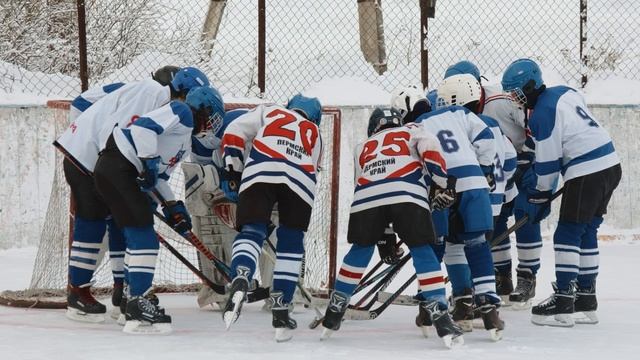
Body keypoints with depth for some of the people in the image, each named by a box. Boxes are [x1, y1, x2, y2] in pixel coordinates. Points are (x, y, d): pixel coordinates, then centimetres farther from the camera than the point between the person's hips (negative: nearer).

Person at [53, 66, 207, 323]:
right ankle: (77, 294, -5)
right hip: (84, 155, -10)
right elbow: (113, 131, -26)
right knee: (92, 222, -10)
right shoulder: (150, 92, -18)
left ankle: (123, 291, 16)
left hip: (106, 164, 10)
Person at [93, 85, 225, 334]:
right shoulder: (182, 113, -3)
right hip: (117, 167, -11)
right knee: (143, 235, -13)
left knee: (137, 236, 17)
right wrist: (149, 162, -20)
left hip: (123, 174, 11)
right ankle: (137, 306, -16)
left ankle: (136, 297, 26)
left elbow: (159, 176, 25)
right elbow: (143, 127, -18)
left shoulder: (185, 143, 26)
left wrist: (172, 207, 16)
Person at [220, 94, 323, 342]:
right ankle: (280, 312, 11)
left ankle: (240, 280, -33)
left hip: (260, 172, -2)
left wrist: (232, 172, 21)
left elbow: (234, 133, 17)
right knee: (291, 245, 15)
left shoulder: (269, 112, 32)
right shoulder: (315, 135, 39)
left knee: (252, 231, -2)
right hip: (301, 181, 2)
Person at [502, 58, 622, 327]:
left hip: (586, 174, -9)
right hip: (611, 164, 9)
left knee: (567, 234, -5)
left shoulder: (543, 113, -14)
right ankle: (586, 299, 20)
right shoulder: (566, 93, 12)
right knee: (586, 234, 15)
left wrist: (539, 197, 3)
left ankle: (563, 301, -7)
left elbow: (548, 163, -9)